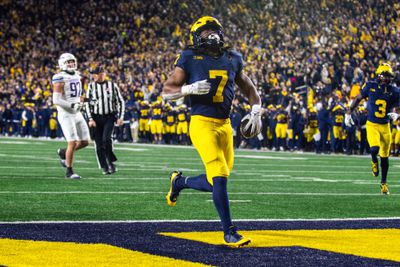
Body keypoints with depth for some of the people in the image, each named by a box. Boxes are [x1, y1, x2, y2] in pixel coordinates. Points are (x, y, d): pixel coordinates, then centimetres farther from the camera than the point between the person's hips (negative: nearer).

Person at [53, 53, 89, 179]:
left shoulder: (76, 76, 12)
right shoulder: (60, 79, -13)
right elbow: (56, 100, -19)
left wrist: (80, 102, 6)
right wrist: (72, 106, -22)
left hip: (77, 114, 8)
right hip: (66, 115, -8)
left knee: (85, 142, 6)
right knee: (73, 143, -10)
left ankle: (63, 153, 29)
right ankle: (69, 172, 2)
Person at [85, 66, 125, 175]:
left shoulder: (112, 85, 2)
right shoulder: (91, 86, 3)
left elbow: (120, 102, 8)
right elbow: (88, 104, 3)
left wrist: (120, 117, 0)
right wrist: (90, 119, -6)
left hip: (109, 117, -1)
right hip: (96, 117, 1)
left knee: (106, 139, -20)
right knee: (99, 143, 1)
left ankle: (111, 162, -3)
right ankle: (104, 167, 12)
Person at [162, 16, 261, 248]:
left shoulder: (232, 59, 13)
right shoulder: (190, 59, -1)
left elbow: (249, 89, 24)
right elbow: (167, 91, 0)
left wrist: (256, 111, 7)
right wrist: (190, 89, -17)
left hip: (225, 125, 6)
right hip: (202, 123, -6)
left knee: (214, 183, 8)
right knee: (220, 177, -15)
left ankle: (180, 181, 37)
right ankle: (229, 232, -7)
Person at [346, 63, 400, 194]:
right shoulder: (370, 86, -6)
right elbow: (358, 99, 8)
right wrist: (348, 113, 10)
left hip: (385, 126, 2)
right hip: (372, 124, -2)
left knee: (385, 156, 8)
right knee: (375, 148, -26)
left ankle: (383, 182, 25)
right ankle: (374, 162, 12)